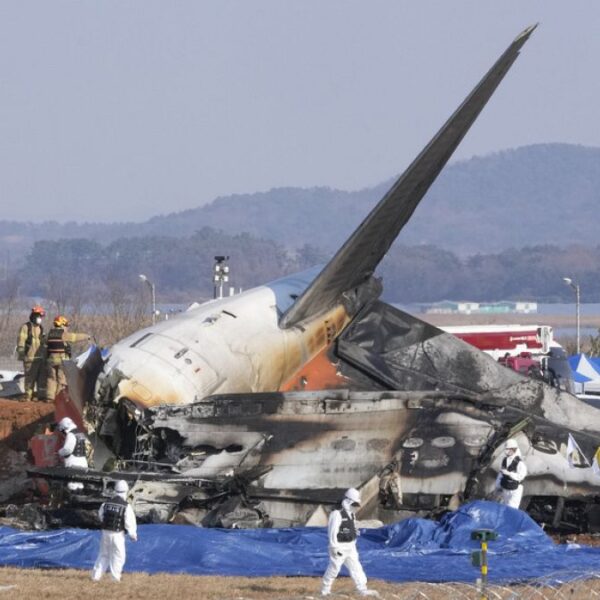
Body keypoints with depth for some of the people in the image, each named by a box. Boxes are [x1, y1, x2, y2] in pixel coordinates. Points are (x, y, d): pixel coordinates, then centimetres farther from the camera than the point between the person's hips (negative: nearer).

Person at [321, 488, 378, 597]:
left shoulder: (351, 514, 11)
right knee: (334, 568, 0)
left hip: (350, 547, 8)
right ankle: (325, 590, 12)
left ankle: (362, 590, 6)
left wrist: (353, 544, 21)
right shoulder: (337, 514, -17)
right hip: (339, 547, -8)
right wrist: (335, 548, -21)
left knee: (356, 567, 5)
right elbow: (332, 532, -20)